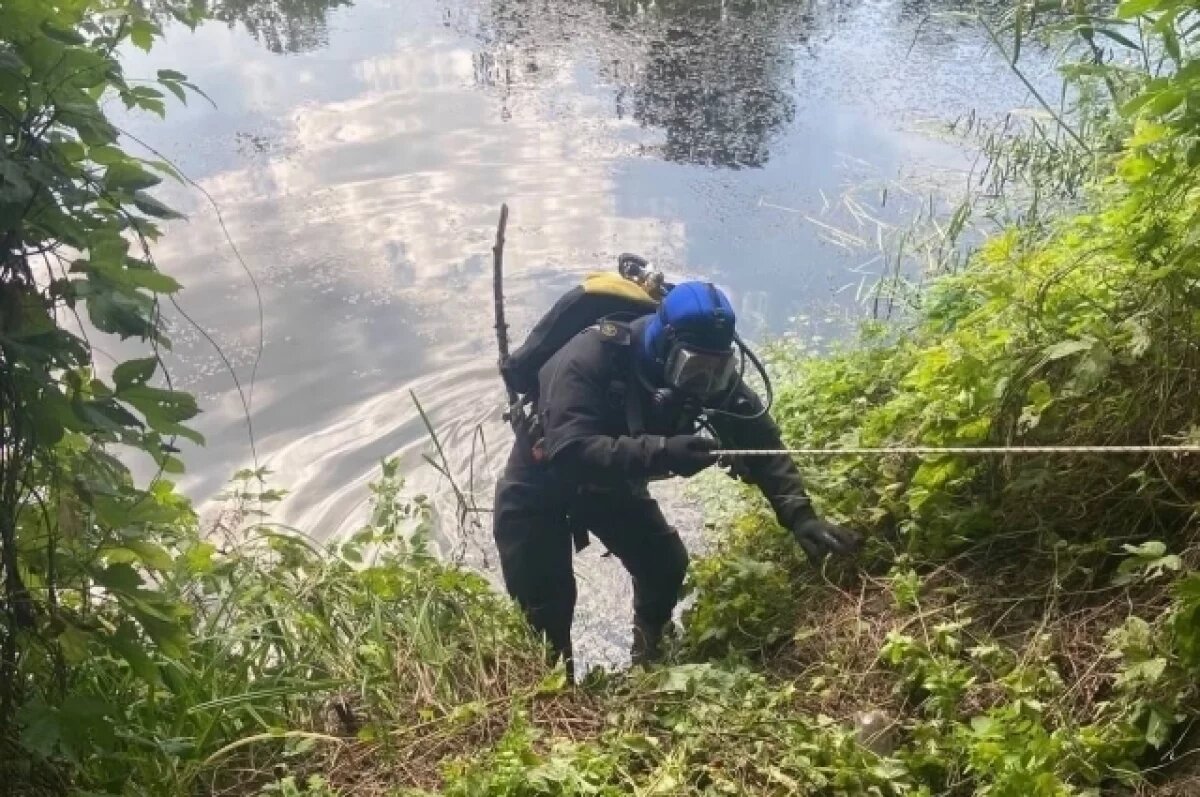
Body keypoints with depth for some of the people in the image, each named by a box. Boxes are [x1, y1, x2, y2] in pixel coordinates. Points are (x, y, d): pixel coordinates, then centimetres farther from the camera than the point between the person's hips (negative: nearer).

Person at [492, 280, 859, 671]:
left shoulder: (703, 367, -18)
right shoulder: (591, 358, -37)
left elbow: (760, 439, -15)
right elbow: (568, 451, -47)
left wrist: (799, 515, -28)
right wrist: (662, 452, -55)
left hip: (612, 478, 5)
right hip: (542, 481, -5)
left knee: (667, 565, 0)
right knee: (546, 605, -6)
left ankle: (649, 661, 29)